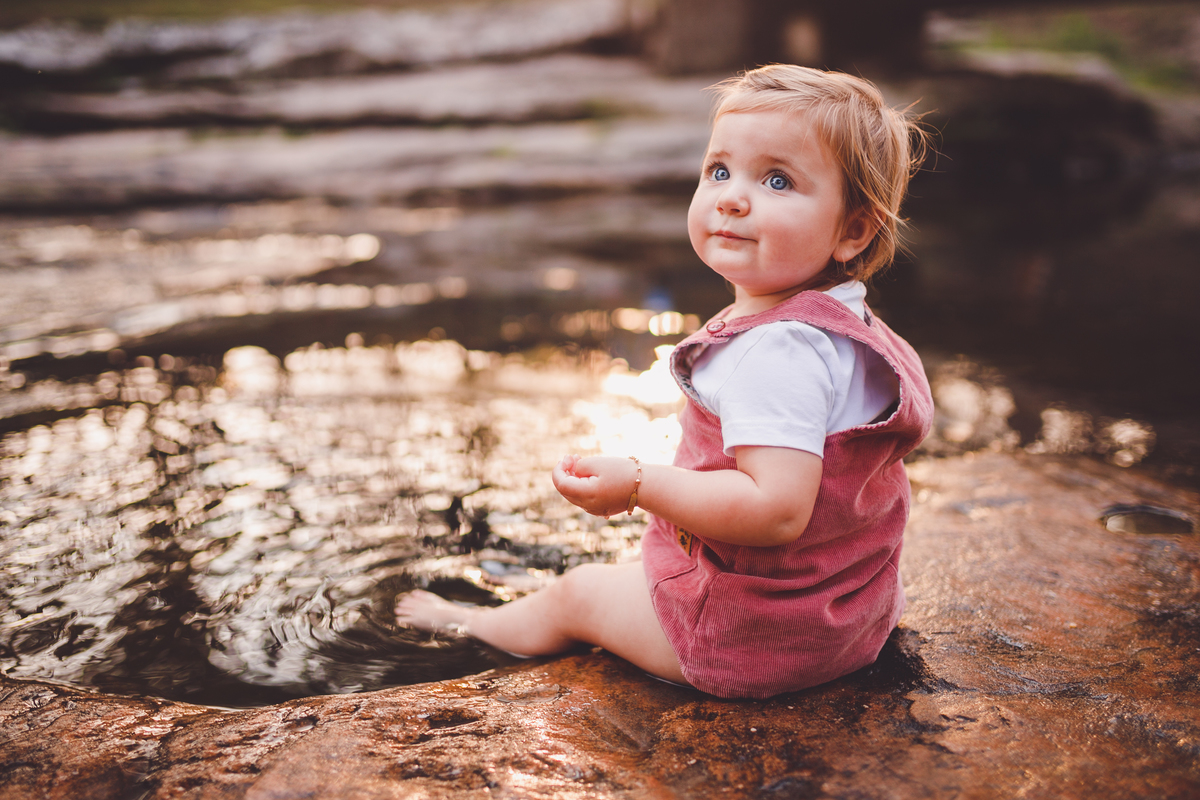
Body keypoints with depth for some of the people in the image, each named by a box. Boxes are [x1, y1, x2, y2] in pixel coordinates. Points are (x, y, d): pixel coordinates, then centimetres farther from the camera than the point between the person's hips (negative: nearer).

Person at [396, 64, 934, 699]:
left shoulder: (777, 350, -31)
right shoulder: (842, 324, 1)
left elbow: (776, 509, -38)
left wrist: (637, 485, -29)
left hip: (757, 637, -8)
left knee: (579, 591, 14)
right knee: (644, 554, 32)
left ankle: (475, 625, 44)